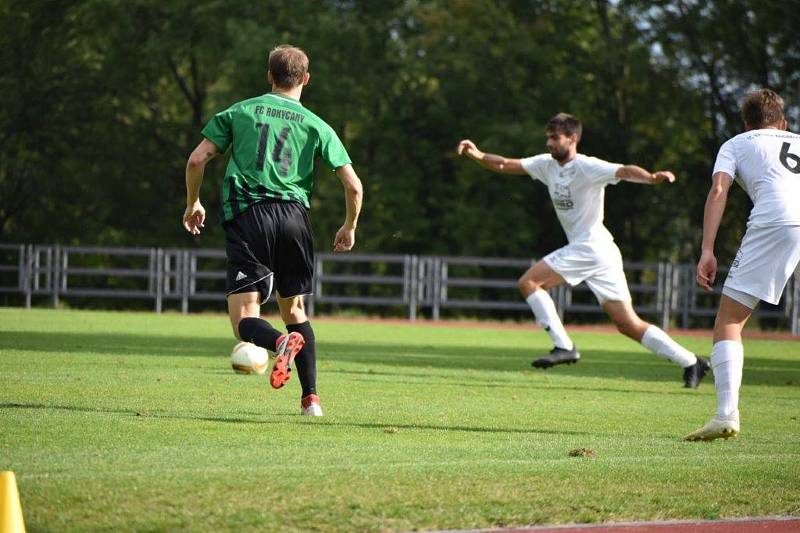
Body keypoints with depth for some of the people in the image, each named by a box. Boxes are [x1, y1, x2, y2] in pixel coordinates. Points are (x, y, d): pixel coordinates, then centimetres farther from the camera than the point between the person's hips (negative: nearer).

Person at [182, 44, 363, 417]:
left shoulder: (240, 112, 13)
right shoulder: (316, 125, 12)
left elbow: (197, 160, 7)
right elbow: (353, 186, 7)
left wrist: (193, 204, 23)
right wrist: (349, 228, 24)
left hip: (247, 215, -2)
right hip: (294, 215, 2)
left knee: (244, 321, -4)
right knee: (293, 309, 19)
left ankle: (282, 342, -38)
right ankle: (311, 397, 11)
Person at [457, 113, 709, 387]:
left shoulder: (587, 167, -12)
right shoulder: (548, 164, 12)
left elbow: (624, 171, -28)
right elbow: (505, 165, 14)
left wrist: (652, 177, -48)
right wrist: (477, 155, -3)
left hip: (592, 248, -8)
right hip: (581, 249, 8)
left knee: (528, 282, -8)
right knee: (629, 324, 5)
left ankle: (564, 346, -8)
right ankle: (690, 362, 5)